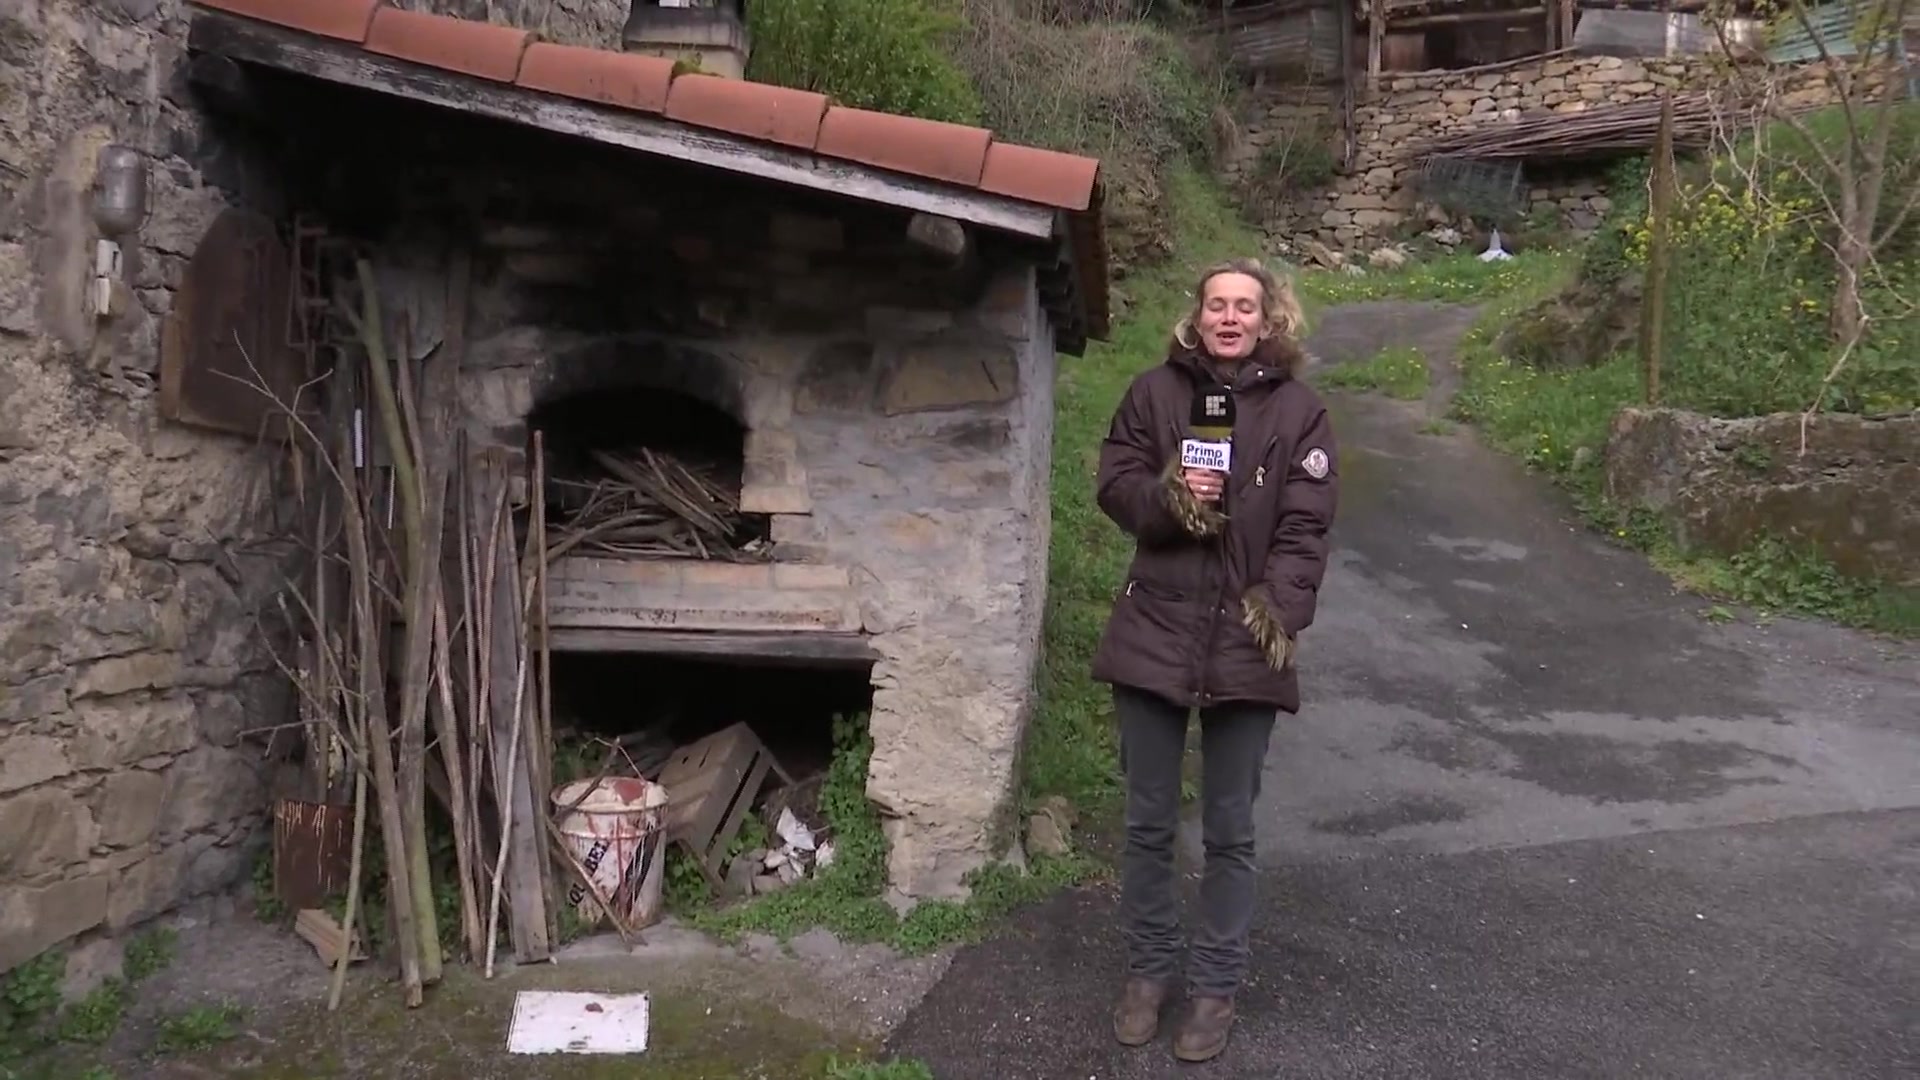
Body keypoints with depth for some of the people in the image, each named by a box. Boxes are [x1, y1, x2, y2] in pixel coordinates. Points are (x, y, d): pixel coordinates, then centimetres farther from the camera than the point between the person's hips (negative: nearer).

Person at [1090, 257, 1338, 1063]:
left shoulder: (1299, 411, -1)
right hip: (1154, 633, 1)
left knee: (1229, 831, 9)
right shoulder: (1155, 392, 3)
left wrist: (1282, 609, -20)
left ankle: (1216, 987, 24)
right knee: (1148, 822, 12)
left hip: (1244, 643, -1)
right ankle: (1147, 970, 31)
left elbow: (1304, 527, -6)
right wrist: (1168, 495, -17)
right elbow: (1115, 487, 3)